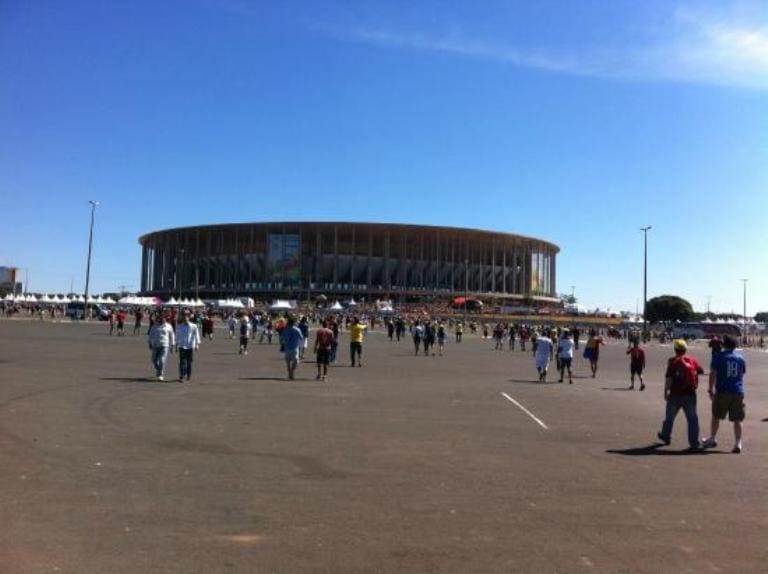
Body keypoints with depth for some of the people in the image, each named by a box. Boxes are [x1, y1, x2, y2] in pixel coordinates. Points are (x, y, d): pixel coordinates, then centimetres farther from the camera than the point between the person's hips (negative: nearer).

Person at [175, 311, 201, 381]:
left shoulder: (193, 326, 0)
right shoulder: (179, 327, 6)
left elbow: (196, 336, 1)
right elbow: (177, 337, 15)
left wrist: (197, 344, -6)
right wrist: (176, 345, 16)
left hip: (190, 346, 0)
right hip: (182, 347, 0)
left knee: (189, 362, 6)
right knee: (182, 362, -9)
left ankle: (189, 376, 19)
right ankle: (181, 376, -10)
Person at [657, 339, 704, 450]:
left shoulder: (673, 361, -9)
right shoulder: (692, 360, 0)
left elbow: (668, 378, -14)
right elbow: (701, 371, 14)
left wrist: (666, 392, -8)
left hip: (675, 395, -2)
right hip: (690, 394, 2)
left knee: (669, 417, 17)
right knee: (692, 419, 4)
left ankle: (666, 436, 33)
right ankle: (694, 443, -1)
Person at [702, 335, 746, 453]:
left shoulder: (718, 356, -5)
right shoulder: (741, 357, 7)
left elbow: (713, 374, -8)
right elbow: (742, 374, 13)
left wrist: (711, 390, -1)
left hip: (722, 391, -3)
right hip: (738, 392, 3)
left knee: (716, 416, 12)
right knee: (737, 420, 6)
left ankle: (712, 439, 20)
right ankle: (737, 444, 5)